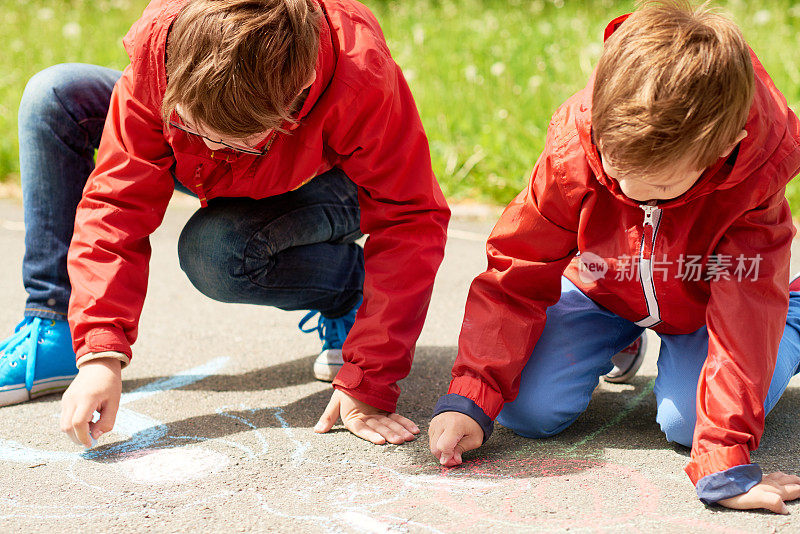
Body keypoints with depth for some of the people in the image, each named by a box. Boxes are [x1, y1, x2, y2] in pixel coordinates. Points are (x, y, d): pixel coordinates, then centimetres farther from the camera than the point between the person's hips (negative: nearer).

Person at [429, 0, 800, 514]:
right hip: (601, 292, 1)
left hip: (706, 301, -1)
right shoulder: (573, 152, -32)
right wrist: (470, 400, -29)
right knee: (527, 407, -18)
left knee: (688, 420, -26)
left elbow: (746, 316, -35)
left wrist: (726, 465, -43)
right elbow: (516, 277, -22)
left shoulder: (755, 181, -36)